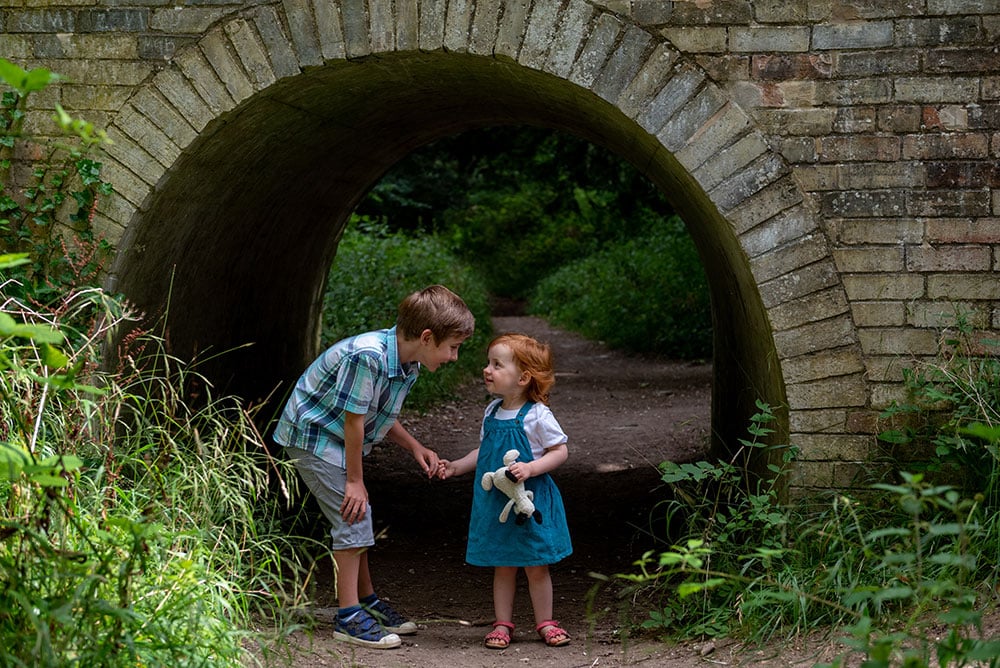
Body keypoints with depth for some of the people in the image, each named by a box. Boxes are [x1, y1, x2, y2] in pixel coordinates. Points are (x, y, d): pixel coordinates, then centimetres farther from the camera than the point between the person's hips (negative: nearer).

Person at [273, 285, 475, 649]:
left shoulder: (409, 362, -4)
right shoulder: (368, 356, -34)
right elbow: (354, 419, -27)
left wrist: (414, 447, -2)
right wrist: (355, 481, -18)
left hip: (339, 438, 9)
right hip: (313, 434, -9)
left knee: (359, 520, 14)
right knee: (353, 518, -10)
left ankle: (366, 600, 29)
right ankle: (348, 616, -3)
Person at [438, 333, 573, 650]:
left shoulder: (537, 415, -13)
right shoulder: (492, 412, 5)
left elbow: (560, 451, -10)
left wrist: (531, 468, -22)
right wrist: (455, 466, 8)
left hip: (530, 501, -5)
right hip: (495, 502, 5)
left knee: (536, 565, 6)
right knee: (503, 566, 10)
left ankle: (545, 623, 20)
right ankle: (502, 624, 18)